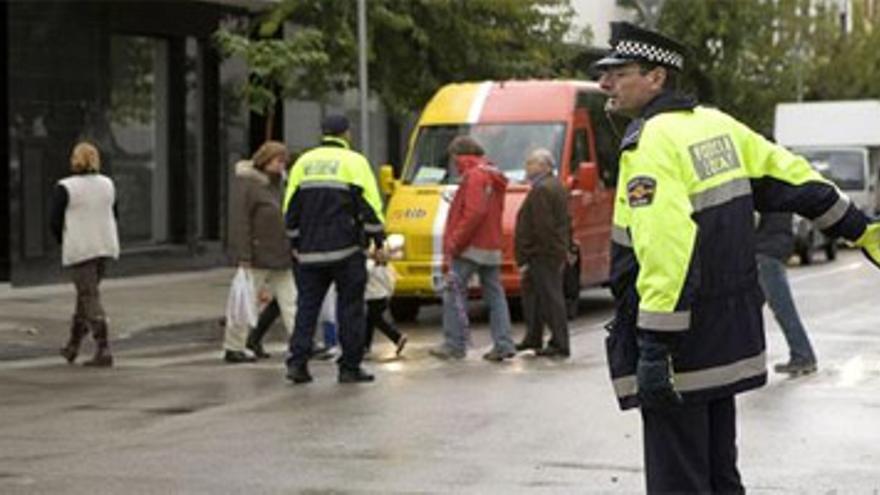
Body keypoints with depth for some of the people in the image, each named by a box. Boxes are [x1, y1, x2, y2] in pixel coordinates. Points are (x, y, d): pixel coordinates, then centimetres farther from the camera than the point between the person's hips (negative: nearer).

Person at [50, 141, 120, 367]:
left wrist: (62, 241, 8)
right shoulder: (107, 184, 5)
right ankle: (72, 347, 27)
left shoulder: (65, 188, -12)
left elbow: (55, 222, -9)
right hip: (105, 247, 6)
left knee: (91, 299, -5)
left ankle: (103, 351, -11)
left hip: (79, 249, -6)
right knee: (86, 293, 18)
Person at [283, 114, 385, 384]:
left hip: (310, 251, 4)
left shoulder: (303, 162, 11)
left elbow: (290, 208, 12)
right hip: (346, 250, -4)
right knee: (350, 307, 3)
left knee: (307, 304, 8)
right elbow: (371, 205, -6)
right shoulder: (354, 162, -2)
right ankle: (350, 367, 3)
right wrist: (378, 240, 2)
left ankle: (297, 361, -2)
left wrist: (295, 244, 21)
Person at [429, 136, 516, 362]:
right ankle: (503, 344, 6)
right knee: (494, 295, 8)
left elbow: (473, 214, -21)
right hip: (492, 248, 10)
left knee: (454, 292, -5)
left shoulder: (474, 176, -11)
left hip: (471, 248, -9)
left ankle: (455, 344, -7)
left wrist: (454, 242, -17)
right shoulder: (493, 177, 20)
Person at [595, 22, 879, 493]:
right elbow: (797, 180, 14)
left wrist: (654, 348, -27)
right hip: (730, 342, 9)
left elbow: (666, 251, -27)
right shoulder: (718, 126, 9)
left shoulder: (649, 145, -17)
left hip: (680, 351, -9)